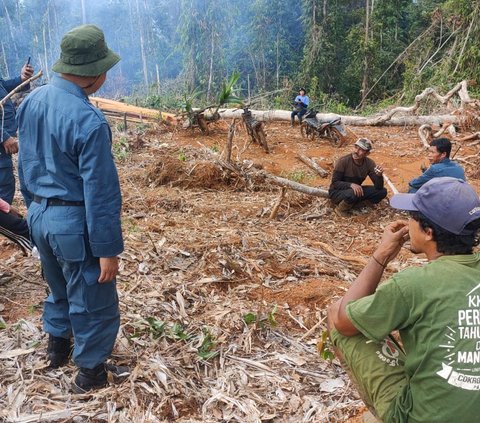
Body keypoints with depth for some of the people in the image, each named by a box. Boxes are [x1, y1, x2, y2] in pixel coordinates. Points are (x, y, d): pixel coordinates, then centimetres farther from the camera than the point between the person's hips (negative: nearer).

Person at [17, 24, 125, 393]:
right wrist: (108, 248, -16)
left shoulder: (31, 101, 2)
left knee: (59, 290, 28)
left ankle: (57, 348, 48)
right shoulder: (89, 121, -24)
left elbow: (25, 165, 12)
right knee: (92, 303, 11)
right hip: (75, 222, -8)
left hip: (39, 215, 8)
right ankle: (91, 373, 27)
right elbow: (100, 193, -22)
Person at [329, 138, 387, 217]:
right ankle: (341, 209, -8)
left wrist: (379, 176, -33)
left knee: (382, 192, -11)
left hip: (356, 190, 6)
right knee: (352, 194, -39)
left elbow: (379, 187, -11)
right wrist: (351, 185, -37)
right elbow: (335, 183, -20)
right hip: (337, 192, -5)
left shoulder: (369, 163, -9)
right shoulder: (343, 161, -21)